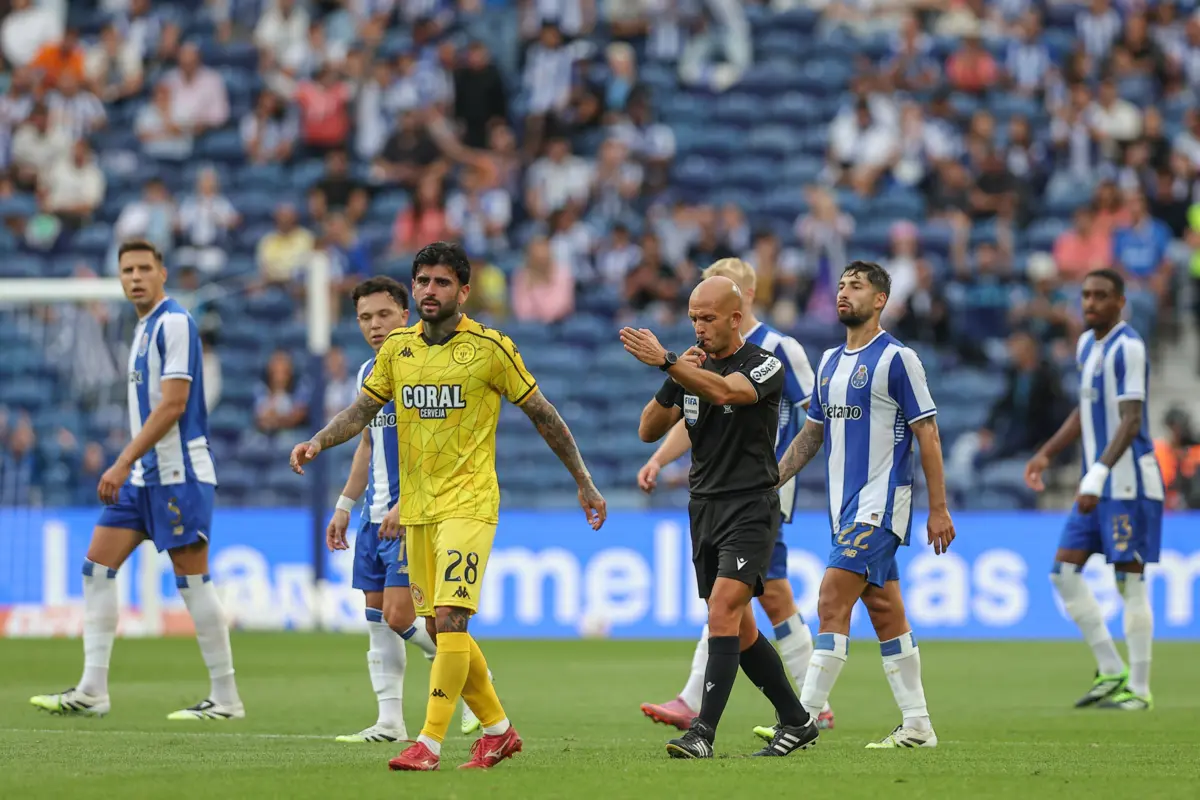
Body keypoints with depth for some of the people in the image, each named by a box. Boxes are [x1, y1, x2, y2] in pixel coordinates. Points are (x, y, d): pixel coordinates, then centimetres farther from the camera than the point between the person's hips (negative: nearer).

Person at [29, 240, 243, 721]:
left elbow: (173, 404, -19)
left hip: (177, 473, -10)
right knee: (97, 566, 4)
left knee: (192, 580, -6)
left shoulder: (174, 323, -12)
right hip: (143, 475, 10)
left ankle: (226, 699, 1)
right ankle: (92, 691, 4)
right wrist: (128, 466, 18)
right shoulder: (144, 327, 16)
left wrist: (124, 462, -20)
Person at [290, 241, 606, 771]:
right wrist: (317, 442, -9)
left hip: (468, 503, -6)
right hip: (416, 506, 6)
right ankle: (498, 729, 24)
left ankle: (430, 743, -18)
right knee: (437, 628, 9)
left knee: (450, 619, -17)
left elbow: (542, 414, 2)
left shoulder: (490, 347, -6)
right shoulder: (396, 348, 8)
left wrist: (584, 483, 5)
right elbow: (363, 410, 11)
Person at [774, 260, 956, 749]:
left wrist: (938, 510, -11)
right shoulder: (830, 363, 15)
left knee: (832, 602, -15)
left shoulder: (897, 359, -8)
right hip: (847, 506, 8)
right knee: (885, 612, 9)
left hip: (881, 503, -8)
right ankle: (917, 726, 13)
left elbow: (927, 436, -8)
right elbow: (811, 434, 22)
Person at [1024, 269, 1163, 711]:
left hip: (1128, 483, -9)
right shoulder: (1087, 344, 14)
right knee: (1064, 570, 4)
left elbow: (1131, 421, -21)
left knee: (1130, 579, -6)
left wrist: (1098, 475, -29)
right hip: (1098, 485, 9)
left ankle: (1138, 689, 1)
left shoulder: (1128, 347, -14)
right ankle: (1111, 673, 10)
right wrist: (1046, 453, 19)